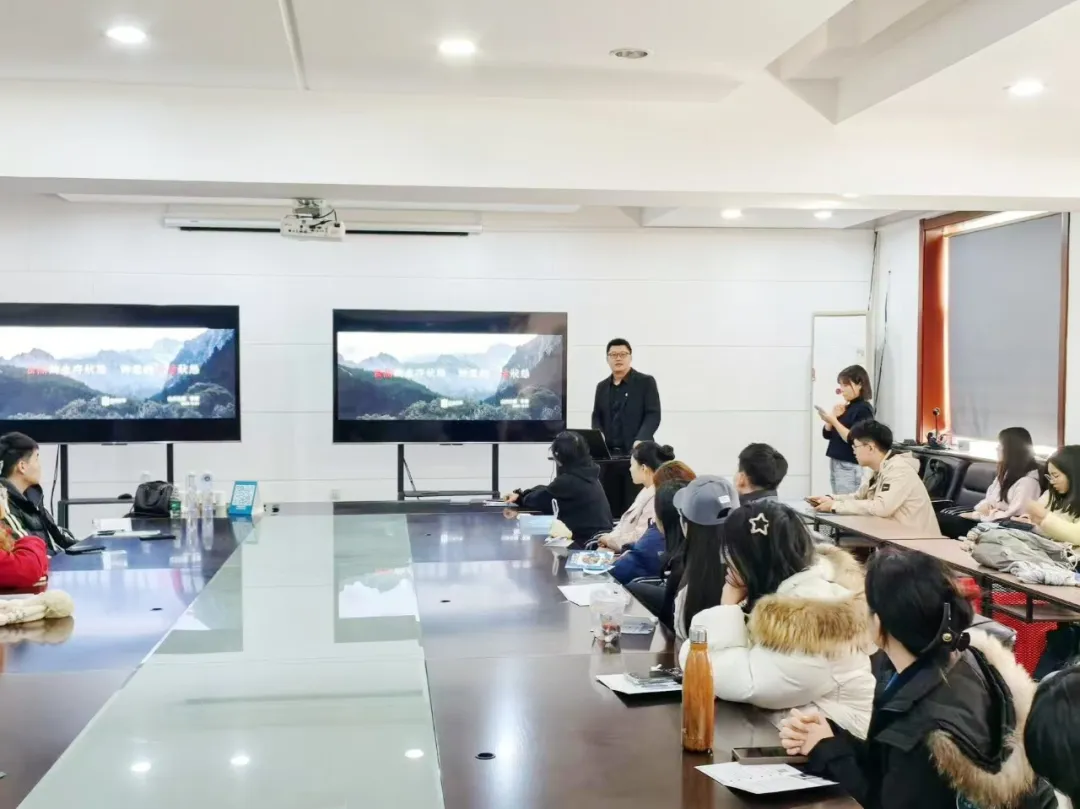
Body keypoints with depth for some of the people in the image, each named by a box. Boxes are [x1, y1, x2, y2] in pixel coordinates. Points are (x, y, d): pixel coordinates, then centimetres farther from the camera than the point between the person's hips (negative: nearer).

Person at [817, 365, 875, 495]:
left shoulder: (863, 409, -10)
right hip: (835, 463, 9)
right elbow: (827, 434, 15)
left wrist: (834, 420, -21)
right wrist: (833, 415, -1)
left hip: (849, 466, -9)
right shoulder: (846, 407, 13)